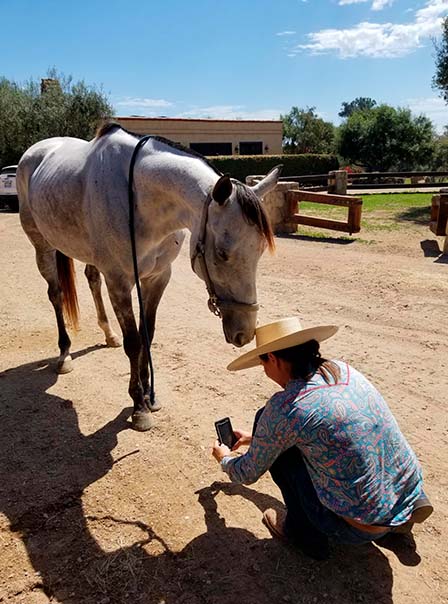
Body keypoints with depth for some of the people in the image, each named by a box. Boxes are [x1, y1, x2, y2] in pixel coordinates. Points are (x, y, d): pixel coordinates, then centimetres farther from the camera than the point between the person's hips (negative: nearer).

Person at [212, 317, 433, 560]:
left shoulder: (283, 408, -19)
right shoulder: (343, 370, 1)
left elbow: (249, 473, -2)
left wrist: (225, 459, 21)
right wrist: (257, 437, 32)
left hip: (361, 529, -6)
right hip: (409, 498, 7)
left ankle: (304, 532, 14)